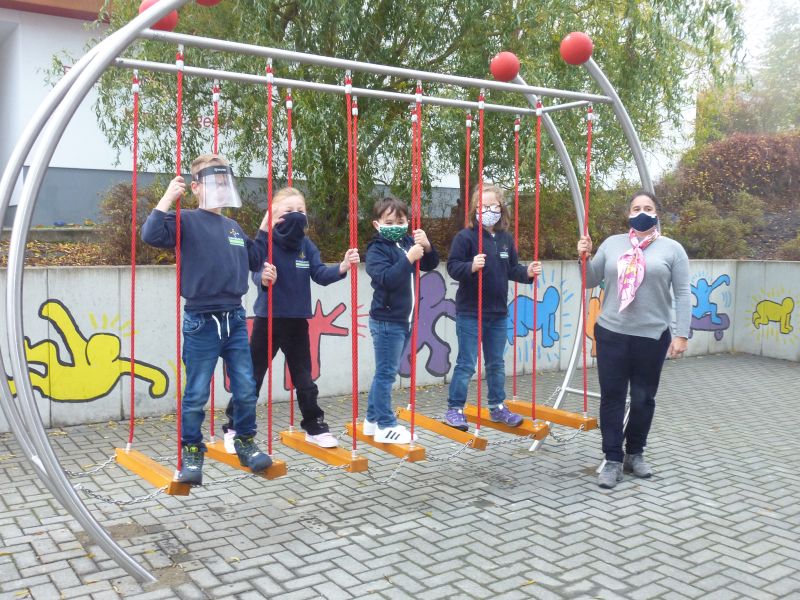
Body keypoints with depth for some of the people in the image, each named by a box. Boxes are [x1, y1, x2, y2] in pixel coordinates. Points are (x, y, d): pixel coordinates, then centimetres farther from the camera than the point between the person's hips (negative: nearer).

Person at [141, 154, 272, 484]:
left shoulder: (233, 227, 14)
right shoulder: (187, 221, -4)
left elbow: (253, 259, 27)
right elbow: (151, 234, -22)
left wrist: (264, 227, 23)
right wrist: (167, 199, -20)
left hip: (235, 320, 5)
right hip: (201, 323, -5)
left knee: (246, 389, 9)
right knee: (196, 395, 4)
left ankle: (246, 443, 26)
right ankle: (191, 453, 18)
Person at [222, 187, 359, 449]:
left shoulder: (306, 245, 2)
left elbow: (320, 274, -6)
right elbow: (257, 275, -22)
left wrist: (342, 267, -24)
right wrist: (264, 278, -46)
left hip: (297, 320, 4)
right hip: (268, 319, -4)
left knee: (304, 377, 13)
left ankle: (315, 427, 25)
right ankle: (234, 428, 18)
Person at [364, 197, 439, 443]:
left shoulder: (407, 243, 7)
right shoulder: (377, 250, -12)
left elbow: (430, 264, 9)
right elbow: (387, 278, -25)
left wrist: (426, 247, -8)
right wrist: (409, 258, -29)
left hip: (403, 319, 8)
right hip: (386, 321, -8)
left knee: (385, 372, 15)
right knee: (386, 373, -2)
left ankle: (372, 419, 26)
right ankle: (386, 426, 5)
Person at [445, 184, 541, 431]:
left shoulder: (506, 238, 7)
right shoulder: (465, 236, -11)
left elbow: (512, 269, 14)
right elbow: (452, 267, -15)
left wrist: (527, 272, -5)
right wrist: (471, 266, -33)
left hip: (498, 313, 6)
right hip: (470, 313, -6)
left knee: (496, 363, 16)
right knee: (466, 364, -1)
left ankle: (497, 407, 30)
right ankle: (454, 409, 12)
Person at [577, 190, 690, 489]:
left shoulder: (672, 248, 2)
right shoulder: (612, 244, 8)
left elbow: (682, 294, -1)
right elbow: (591, 281, 13)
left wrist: (681, 334, -7)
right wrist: (585, 257, -5)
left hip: (652, 337, -1)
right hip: (611, 333, 1)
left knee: (643, 399, 10)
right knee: (612, 398, 3)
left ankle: (635, 454, 27)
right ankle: (613, 460, 11)